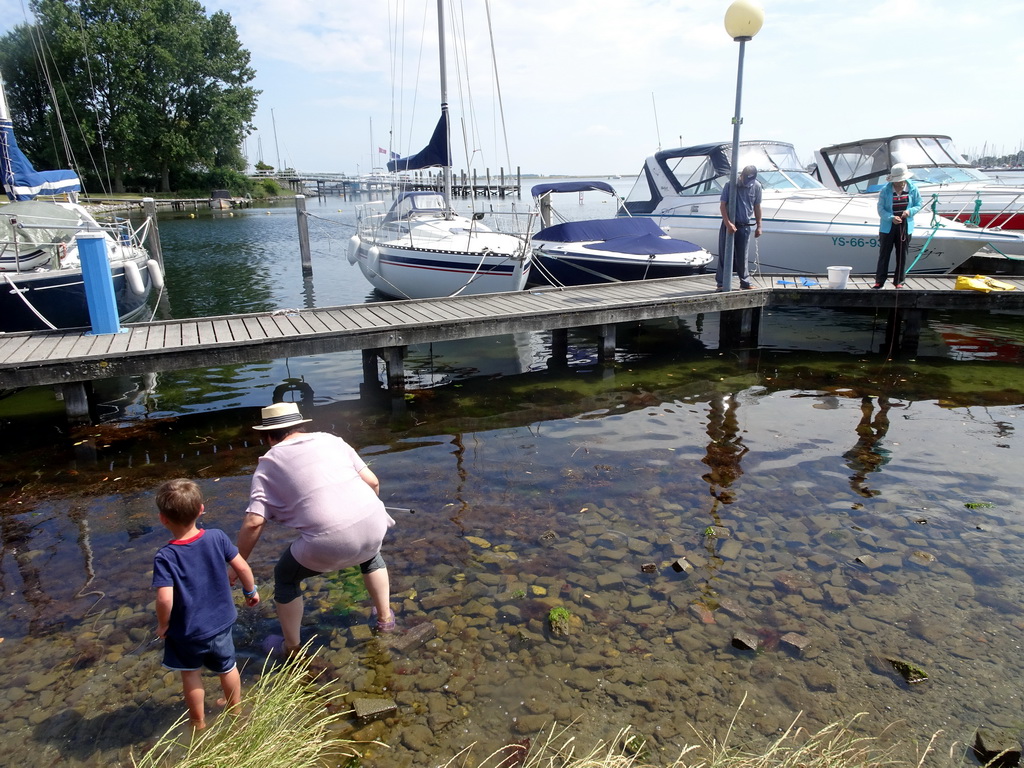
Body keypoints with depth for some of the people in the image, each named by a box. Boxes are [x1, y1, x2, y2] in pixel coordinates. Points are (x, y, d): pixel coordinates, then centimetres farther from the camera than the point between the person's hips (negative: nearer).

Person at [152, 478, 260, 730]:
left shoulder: (165, 557, -23)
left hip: (187, 631, -3)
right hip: (222, 622, 3)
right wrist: (251, 590, 8)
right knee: (227, 667, 26)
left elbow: (165, 599, -29)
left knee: (190, 672, 24)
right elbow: (242, 567, -10)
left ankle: (198, 721, 41)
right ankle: (235, 709, 47)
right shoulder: (217, 537, -16)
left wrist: (162, 624, -9)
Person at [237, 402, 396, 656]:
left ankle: (292, 649, 35)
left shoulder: (269, 464, 9)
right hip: (373, 524, 4)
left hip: (329, 544, -4)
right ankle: (385, 618, 47)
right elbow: (373, 482, 14)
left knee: (285, 577, 26)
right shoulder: (331, 440, 18)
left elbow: (253, 523, -1)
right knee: (370, 553, 40)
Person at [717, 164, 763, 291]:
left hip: (745, 226, 2)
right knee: (724, 254, 1)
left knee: (742, 256, 8)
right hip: (729, 225, -2)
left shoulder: (756, 186, 0)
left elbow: (757, 207, 8)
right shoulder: (730, 184, -10)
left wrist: (759, 226, 8)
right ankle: (721, 283, 7)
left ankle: (745, 282, 16)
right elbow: (722, 205, -11)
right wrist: (728, 223, -19)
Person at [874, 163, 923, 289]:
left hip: (905, 227, 2)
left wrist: (910, 211, -15)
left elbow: (918, 205, 7)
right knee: (884, 255, 2)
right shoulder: (885, 190, -7)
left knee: (902, 255, 7)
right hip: (887, 227, -2)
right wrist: (891, 218, -24)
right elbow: (881, 209, -8)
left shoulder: (912, 188, -1)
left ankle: (899, 281, 18)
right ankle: (879, 281, 7)